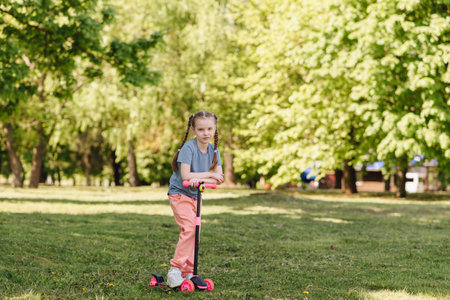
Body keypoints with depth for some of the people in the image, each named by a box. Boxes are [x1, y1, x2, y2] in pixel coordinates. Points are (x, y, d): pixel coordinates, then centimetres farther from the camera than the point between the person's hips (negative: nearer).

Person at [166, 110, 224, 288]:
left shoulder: (213, 150, 0)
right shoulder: (188, 147, -19)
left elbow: (219, 178, -7)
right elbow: (185, 175, -25)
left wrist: (200, 179, -26)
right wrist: (210, 175, -18)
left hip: (195, 195, 7)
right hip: (179, 193, -7)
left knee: (193, 232, 8)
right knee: (190, 227, -24)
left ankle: (186, 272, 18)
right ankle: (175, 268, -18)